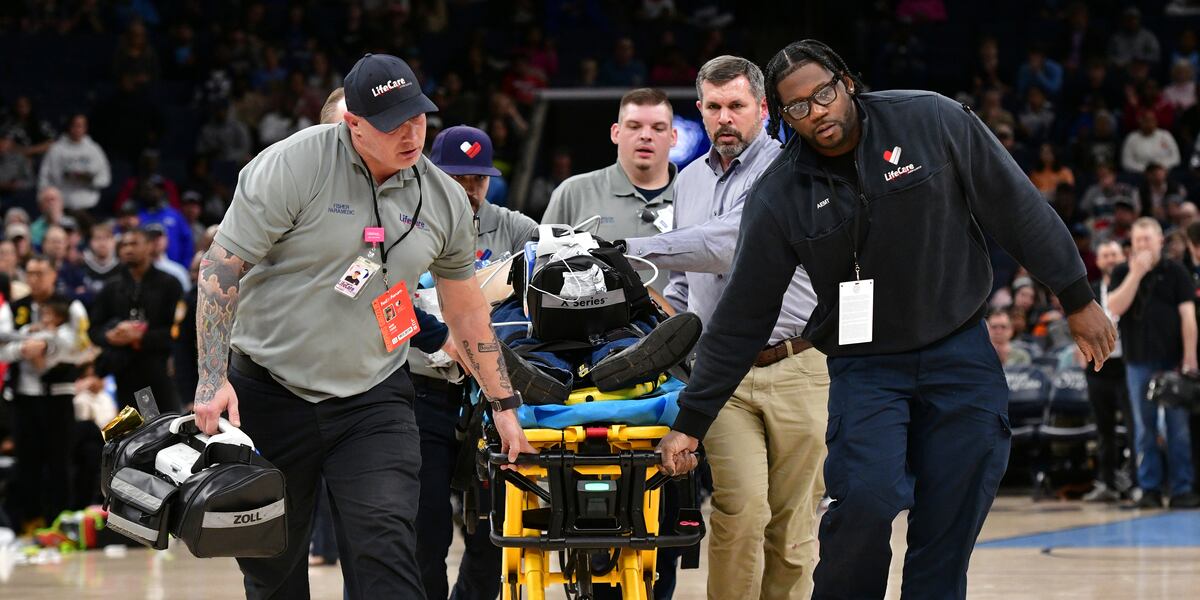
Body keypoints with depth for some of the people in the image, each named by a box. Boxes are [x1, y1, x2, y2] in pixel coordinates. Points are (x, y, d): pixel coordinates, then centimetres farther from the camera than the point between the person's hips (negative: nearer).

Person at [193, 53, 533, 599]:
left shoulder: (444, 199, 3)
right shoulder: (294, 165, -13)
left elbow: (466, 311, 16)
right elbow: (222, 268, -12)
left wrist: (504, 405, 17)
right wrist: (212, 379, -19)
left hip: (373, 397, 2)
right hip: (269, 395, -2)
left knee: (385, 554, -15)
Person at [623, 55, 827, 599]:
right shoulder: (688, 181, 18)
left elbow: (732, 243, -18)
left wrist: (632, 248, -16)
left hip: (797, 369, -3)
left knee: (794, 521, 0)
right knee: (740, 510, -13)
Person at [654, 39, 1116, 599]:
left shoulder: (934, 122, -9)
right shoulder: (778, 197, -8)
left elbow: (1015, 207, -1)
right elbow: (740, 318, -2)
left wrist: (1077, 299, 2)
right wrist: (690, 421, -2)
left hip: (962, 352, 1)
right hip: (865, 368, -1)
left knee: (951, 524, -1)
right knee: (866, 499, -22)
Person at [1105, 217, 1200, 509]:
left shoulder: (1175, 272, 2)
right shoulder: (1122, 273, 8)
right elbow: (1114, 308, -7)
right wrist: (1136, 274, -14)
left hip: (1173, 361, -2)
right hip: (1138, 362, 2)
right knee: (1144, 428, 4)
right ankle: (1149, 488, 8)